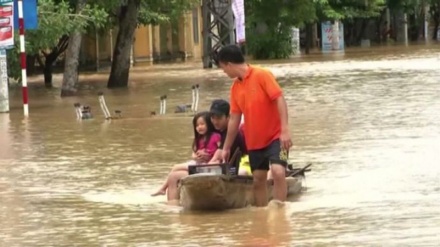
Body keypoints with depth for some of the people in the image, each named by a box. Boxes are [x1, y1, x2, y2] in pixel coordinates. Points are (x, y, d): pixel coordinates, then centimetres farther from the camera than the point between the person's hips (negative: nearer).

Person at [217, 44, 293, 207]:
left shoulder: (262, 75, -12)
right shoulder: (235, 87, 7)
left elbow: (280, 100, -17)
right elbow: (234, 119, 13)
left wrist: (285, 130, -25)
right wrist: (226, 148, 16)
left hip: (275, 137, -7)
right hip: (254, 141, 7)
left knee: (278, 172, -23)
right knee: (258, 179, 8)